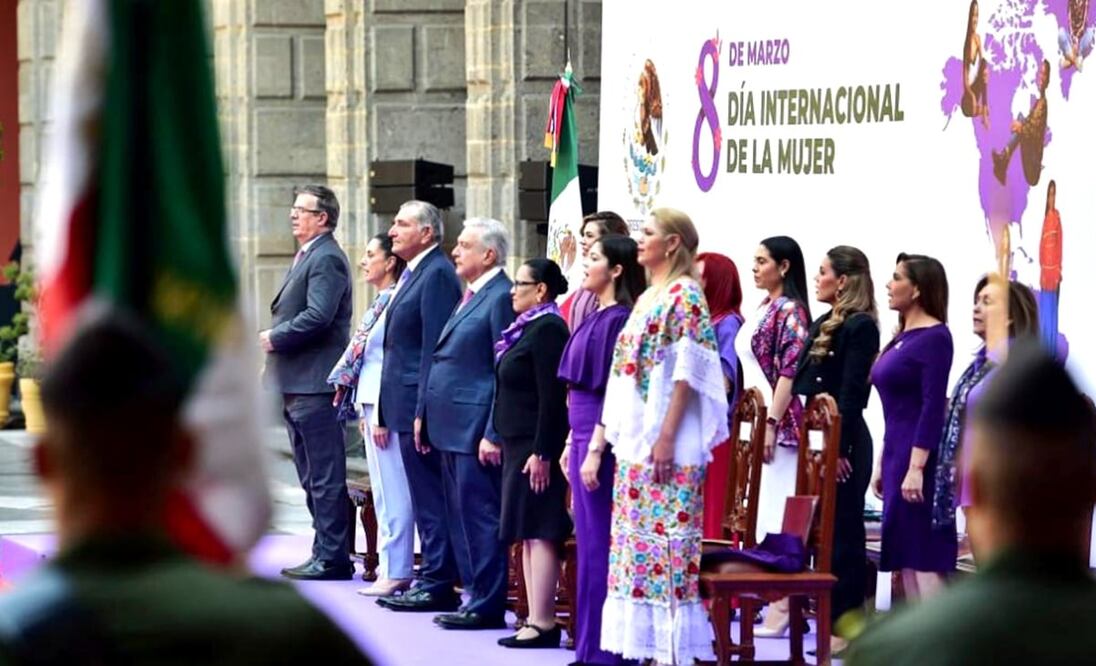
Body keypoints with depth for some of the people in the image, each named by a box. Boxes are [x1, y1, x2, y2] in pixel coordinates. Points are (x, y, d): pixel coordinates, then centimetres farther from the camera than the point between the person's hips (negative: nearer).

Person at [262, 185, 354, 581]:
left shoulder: (326, 259, -13)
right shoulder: (307, 257, 20)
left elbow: (318, 316, -23)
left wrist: (275, 338, -12)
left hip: (315, 385, -11)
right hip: (296, 385, 11)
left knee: (325, 476, -7)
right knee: (313, 477, 14)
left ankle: (333, 558, -4)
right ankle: (325, 552, 20)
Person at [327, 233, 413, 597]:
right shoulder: (380, 302, 15)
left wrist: (382, 415, -19)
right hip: (371, 403, 10)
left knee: (392, 489, -6)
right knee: (383, 488, 12)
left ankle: (396, 571, -4)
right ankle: (389, 565, 17)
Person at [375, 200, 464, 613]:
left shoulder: (437, 274, -12)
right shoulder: (412, 274, 18)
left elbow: (435, 346, -18)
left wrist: (423, 412, -22)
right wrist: (385, 414, 19)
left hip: (421, 406, -10)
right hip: (404, 406, 10)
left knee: (430, 500, -6)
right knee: (424, 501, 12)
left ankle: (438, 586, -3)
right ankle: (432, 580, 16)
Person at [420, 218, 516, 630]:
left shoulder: (500, 298, -13)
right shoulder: (471, 297, 17)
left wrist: (493, 434, -20)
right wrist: (428, 418, 18)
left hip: (476, 431, -10)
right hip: (453, 429, 10)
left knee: (478, 516, -6)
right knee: (460, 517, 12)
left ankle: (486, 606, -2)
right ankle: (475, 596, 18)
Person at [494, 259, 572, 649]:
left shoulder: (547, 329, -14)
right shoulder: (528, 328, 16)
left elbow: (551, 397, -20)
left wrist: (542, 453, -22)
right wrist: (504, 441, 19)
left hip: (536, 446, -11)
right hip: (520, 445, 11)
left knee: (538, 532, -10)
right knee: (527, 533, 10)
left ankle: (543, 623, -10)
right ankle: (536, 620, 13)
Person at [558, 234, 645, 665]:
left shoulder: (618, 319, -14)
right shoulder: (597, 317, 14)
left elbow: (614, 391, -18)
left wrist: (595, 450, -20)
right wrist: (572, 444, 19)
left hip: (601, 441, -10)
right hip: (584, 437, 10)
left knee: (598, 544, -5)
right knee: (588, 543, 11)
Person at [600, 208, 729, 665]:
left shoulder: (685, 295, -9)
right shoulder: (647, 298, 17)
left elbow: (686, 372, -15)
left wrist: (667, 437, -20)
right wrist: (616, 435, 16)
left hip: (665, 443, -9)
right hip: (634, 439, 9)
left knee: (665, 537, -9)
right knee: (636, 538, 7)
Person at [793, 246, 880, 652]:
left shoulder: (861, 326, -12)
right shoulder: (822, 326, 16)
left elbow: (851, 392, -17)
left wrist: (839, 449, -20)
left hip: (842, 443, -9)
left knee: (842, 532, -5)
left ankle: (847, 625, -1)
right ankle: (829, 615, 17)